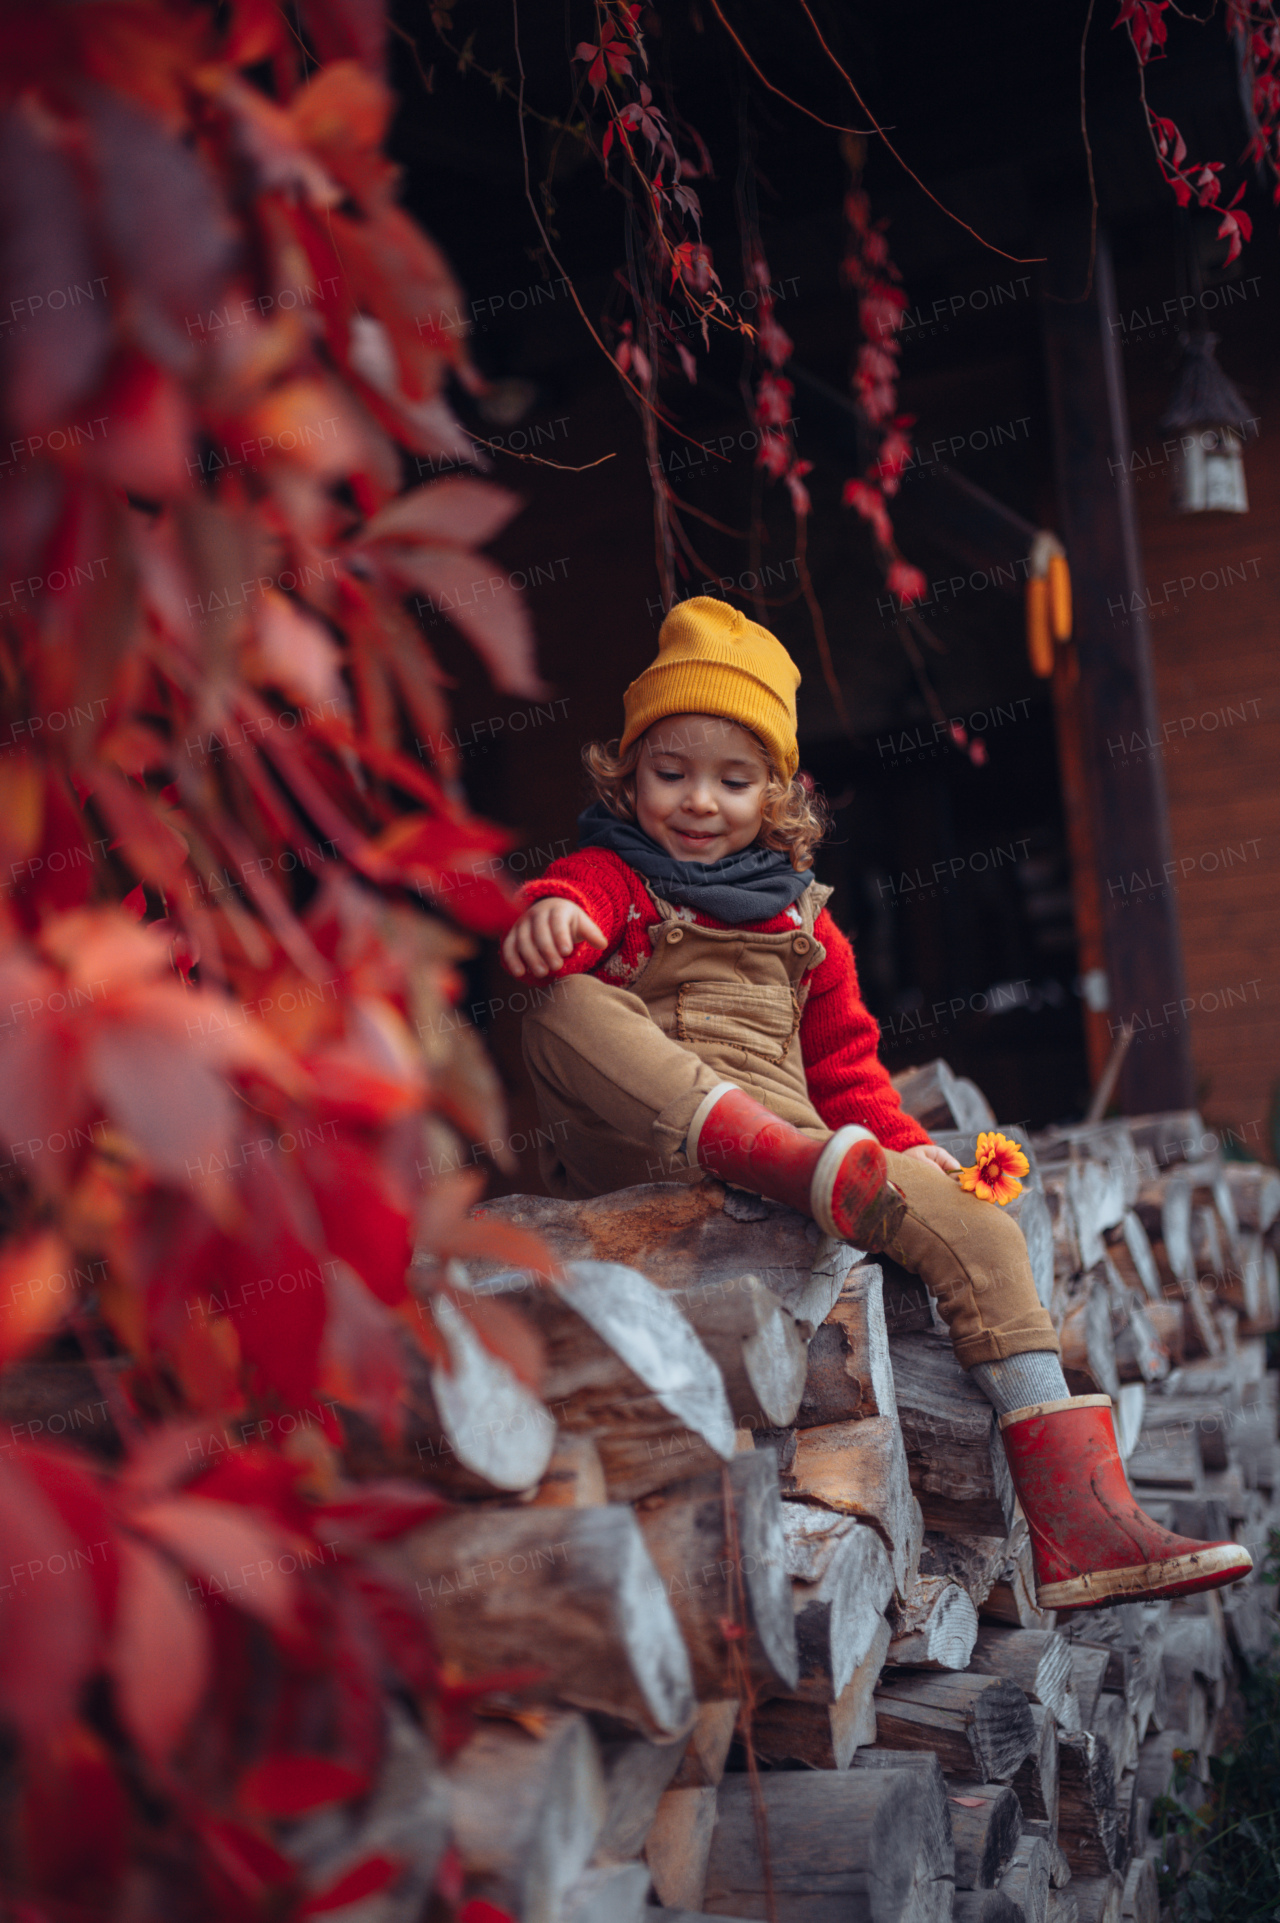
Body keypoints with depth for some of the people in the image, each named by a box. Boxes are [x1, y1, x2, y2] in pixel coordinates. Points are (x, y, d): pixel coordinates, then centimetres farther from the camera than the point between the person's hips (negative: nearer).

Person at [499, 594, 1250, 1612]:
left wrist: (903, 1142, 9)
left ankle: (1080, 1524, -18)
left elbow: (845, 1061, 28)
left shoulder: (801, 921, 26)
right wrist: (548, 916, -40)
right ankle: (797, 1167, -50)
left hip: (794, 1146, 4)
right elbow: (569, 903, -15)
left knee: (981, 1233, -15)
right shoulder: (613, 877, 11)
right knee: (571, 1010, -32)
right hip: (638, 1146, -4)